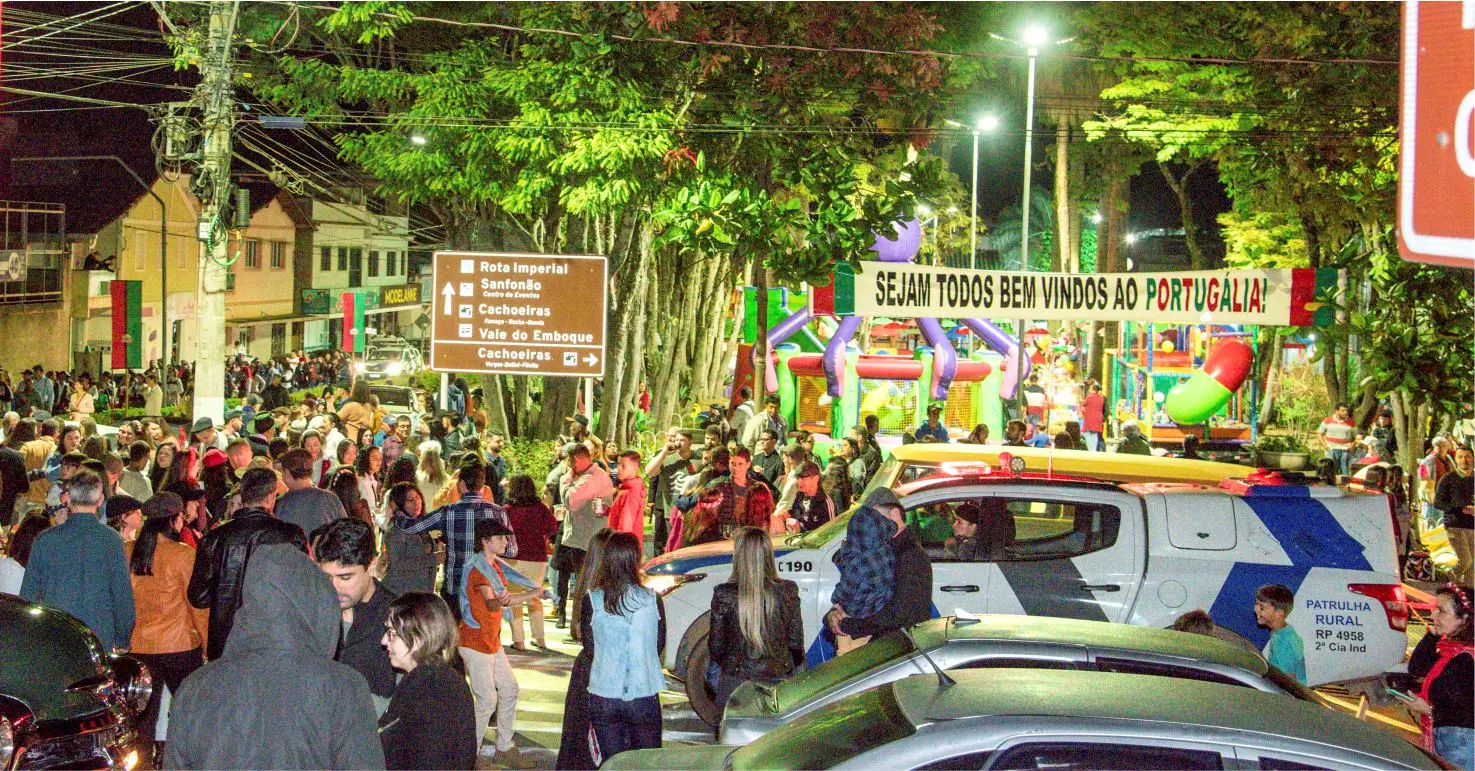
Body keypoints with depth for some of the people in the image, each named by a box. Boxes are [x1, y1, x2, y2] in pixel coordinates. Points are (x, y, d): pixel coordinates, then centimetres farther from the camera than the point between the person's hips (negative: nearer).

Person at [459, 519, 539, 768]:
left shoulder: (494, 565, 10)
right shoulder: (476, 568, -20)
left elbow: (504, 597, 22)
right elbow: (489, 603, -36)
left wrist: (535, 593, 17)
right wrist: (500, 601, -56)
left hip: (492, 640, 10)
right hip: (474, 642, -10)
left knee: (509, 690, 13)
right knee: (487, 700, -8)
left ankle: (505, 748, 24)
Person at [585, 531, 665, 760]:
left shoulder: (592, 601, -9)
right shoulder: (651, 600, -8)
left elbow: (589, 646, 2)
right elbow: (660, 643, 4)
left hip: (603, 696, 1)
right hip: (644, 696, 0)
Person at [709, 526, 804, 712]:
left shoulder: (724, 594, -11)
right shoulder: (787, 592, -7)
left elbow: (716, 645, -2)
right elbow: (796, 641, 0)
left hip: (735, 681, -1)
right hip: (777, 679, 1)